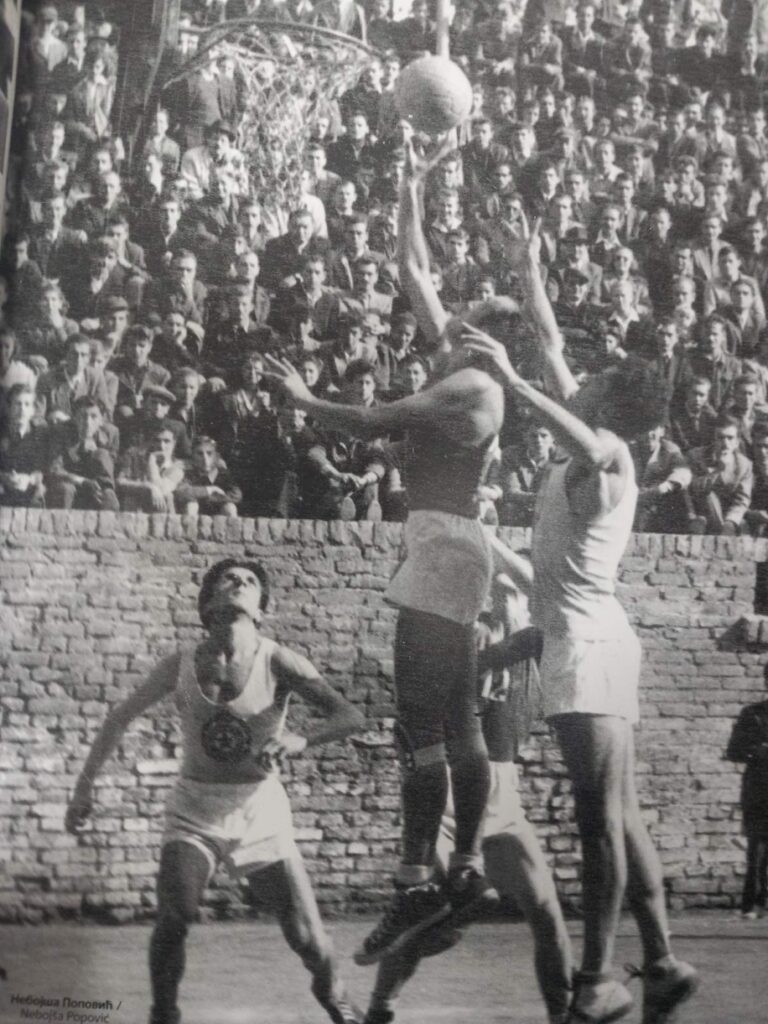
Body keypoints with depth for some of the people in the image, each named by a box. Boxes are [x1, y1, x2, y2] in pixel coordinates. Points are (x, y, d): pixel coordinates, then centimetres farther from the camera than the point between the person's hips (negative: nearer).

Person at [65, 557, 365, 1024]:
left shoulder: (278, 662, -12)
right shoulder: (180, 666, -5)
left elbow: (351, 716, -20)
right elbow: (120, 718, 10)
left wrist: (300, 741, -39)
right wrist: (85, 785, 11)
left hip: (262, 811, -1)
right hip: (194, 810, 1)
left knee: (306, 936, -4)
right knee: (174, 917, -21)